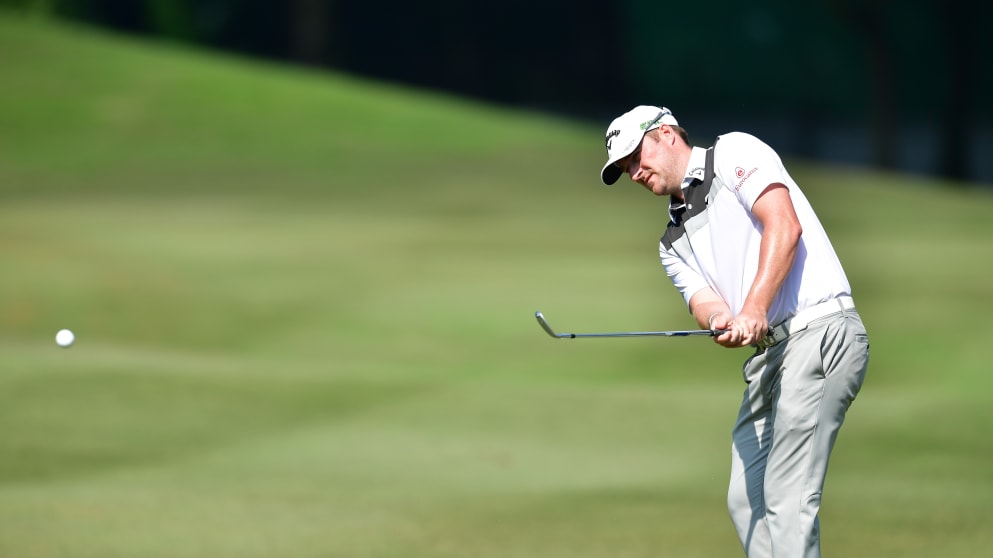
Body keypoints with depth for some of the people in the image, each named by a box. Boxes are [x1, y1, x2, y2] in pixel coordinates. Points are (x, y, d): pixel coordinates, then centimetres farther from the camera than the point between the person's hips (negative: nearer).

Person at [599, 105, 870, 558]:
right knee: (746, 500, 7)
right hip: (767, 355, 9)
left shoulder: (735, 153, 3)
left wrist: (754, 309, -23)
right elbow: (705, 301, 7)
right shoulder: (674, 243, 24)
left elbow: (784, 225, -12)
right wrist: (721, 321, -19)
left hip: (819, 329, -9)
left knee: (787, 499, -15)